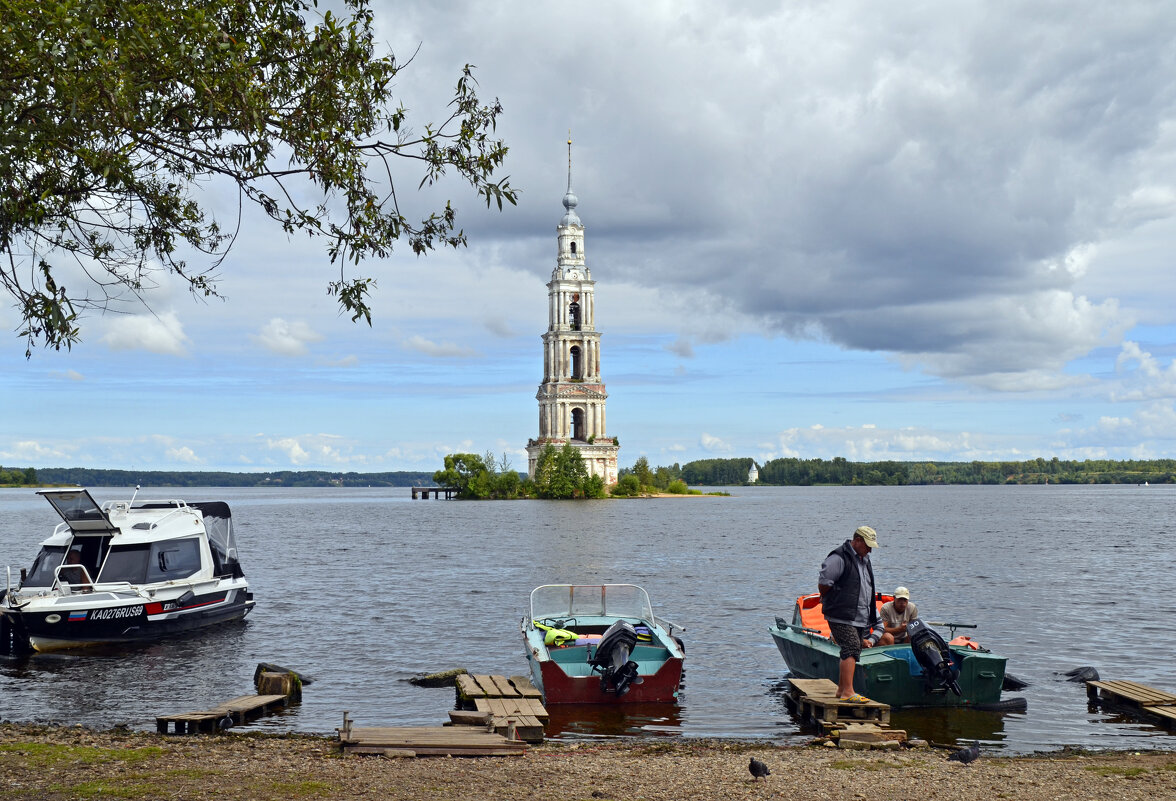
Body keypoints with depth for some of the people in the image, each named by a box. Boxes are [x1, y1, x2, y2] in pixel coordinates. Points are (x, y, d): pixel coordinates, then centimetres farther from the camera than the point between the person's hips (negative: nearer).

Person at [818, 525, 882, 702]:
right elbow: (823, 583, -17)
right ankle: (848, 692, -22)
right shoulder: (839, 558, -13)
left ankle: (841, 689, 24)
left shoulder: (864, 560, 18)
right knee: (852, 649, -18)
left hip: (860, 618, 9)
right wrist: (828, 601, -2)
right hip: (842, 617, -9)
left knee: (851, 651, 13)